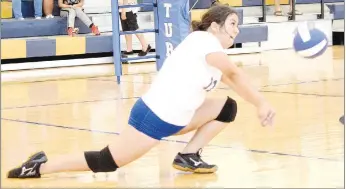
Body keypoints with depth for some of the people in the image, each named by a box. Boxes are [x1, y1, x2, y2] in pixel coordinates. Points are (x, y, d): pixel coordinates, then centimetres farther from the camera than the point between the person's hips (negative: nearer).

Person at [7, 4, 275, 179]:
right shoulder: (204, 40, -13)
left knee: (227, 107, 9)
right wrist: (262, 104, -13)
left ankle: (188, 157, 7)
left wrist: (259, 106, 3)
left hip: (176, 118, 10)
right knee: (107, 162, -10)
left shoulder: (210, 49, 16)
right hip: (155, 116, -10)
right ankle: (40, 167, -1)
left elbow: (232, 80, 14)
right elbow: (235, 75, -17)